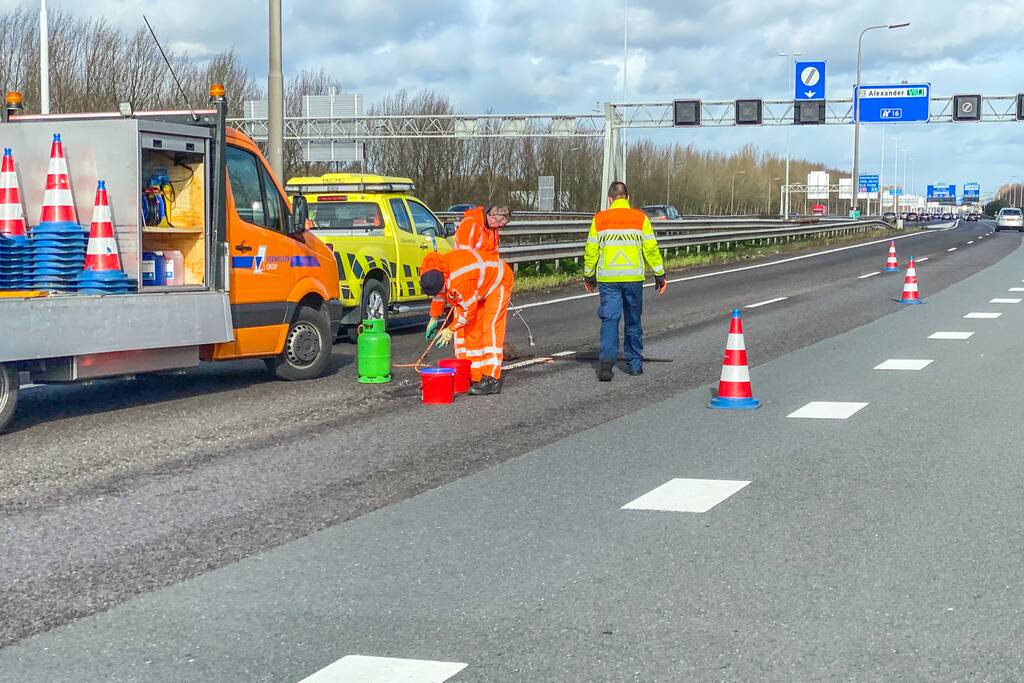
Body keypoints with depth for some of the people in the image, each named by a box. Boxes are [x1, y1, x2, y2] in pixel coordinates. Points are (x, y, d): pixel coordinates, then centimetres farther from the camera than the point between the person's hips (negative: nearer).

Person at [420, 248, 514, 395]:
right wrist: (434, 318, 11)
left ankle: (491, 379, -23)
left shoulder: (461, 281, -42)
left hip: (498, 282, -9)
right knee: (470, 332, 2)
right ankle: (474, 376, 5)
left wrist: (451, 329, -20)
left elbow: (469, 310, -29)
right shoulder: (431, 271, -15)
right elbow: (439, 295, 6)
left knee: (490, 330, -18)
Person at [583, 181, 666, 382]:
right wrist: (659, 274, 8)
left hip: (608, 278, 0)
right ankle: (635, 364, 20)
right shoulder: (640, 218, 0)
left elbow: (591, 250, 4)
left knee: (609, 319, -1)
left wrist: (588, 275, 16)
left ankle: (607, 358, -21)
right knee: (633, 321, 13)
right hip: (633, 278, 1)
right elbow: (651, 249, -1)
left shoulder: (599, 219, 1)